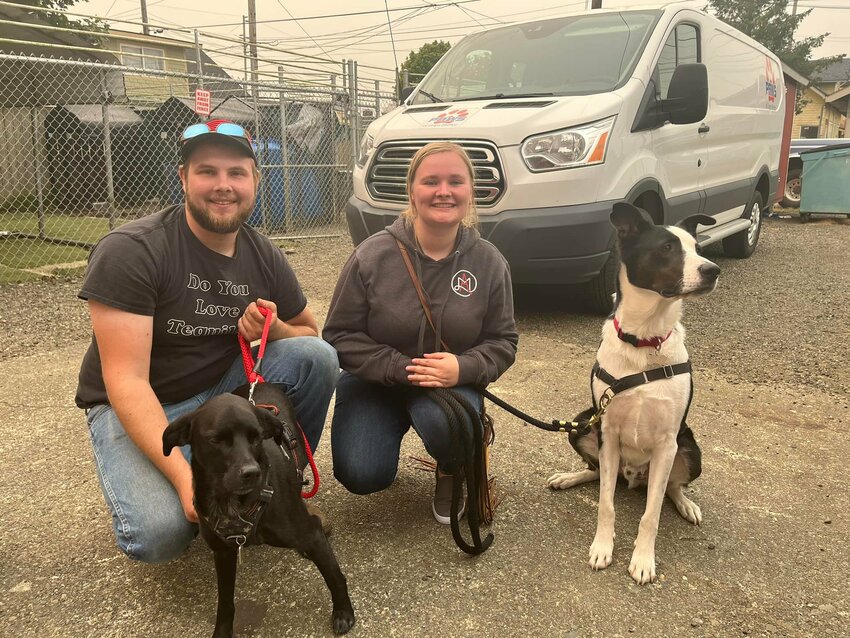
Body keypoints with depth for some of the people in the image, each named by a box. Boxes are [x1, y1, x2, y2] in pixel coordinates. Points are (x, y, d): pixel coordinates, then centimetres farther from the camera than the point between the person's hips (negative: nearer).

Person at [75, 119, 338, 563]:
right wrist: (185, 477, -34)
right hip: (137, 409, -4)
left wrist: (273, 329, -17)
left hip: (225, 390, 5)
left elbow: (309, 334, 9)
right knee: (159, 534, -30)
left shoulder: (264, 257, -3)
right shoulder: (129, 251, -20)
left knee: (316, 357, -20)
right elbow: (126, 381, -24)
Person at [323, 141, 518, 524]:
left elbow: (502, 341, -2)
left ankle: (452, 472, 5)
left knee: (445, 421, -35)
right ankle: (392, 427, 19)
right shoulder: (373, 255, -13)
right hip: (375, 382, 0)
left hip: (452, 382, 0)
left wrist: (463, 368, -24)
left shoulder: (488, 262, -7)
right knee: (362, 476, -19)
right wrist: (399, 368, -24)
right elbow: (340, 335, -10)